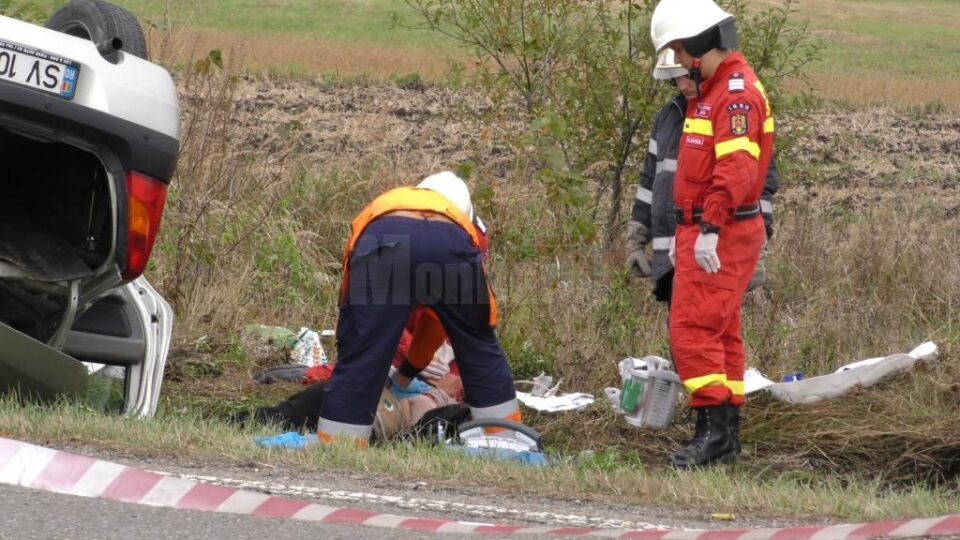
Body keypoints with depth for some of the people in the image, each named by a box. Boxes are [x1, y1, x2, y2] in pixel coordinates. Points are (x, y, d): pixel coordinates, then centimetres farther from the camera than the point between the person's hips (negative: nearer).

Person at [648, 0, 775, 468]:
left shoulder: (737, 91, -15)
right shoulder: (709, 90, 19)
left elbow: (735, 168, -26)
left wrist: (710, 229, -31)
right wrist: (683, 231, 26)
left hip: (720, 237, -11)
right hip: (701, 230, 11)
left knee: (694, 329, -13)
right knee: (721, 332, 13)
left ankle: (713, 429, -13)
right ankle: (726, 436, 17)